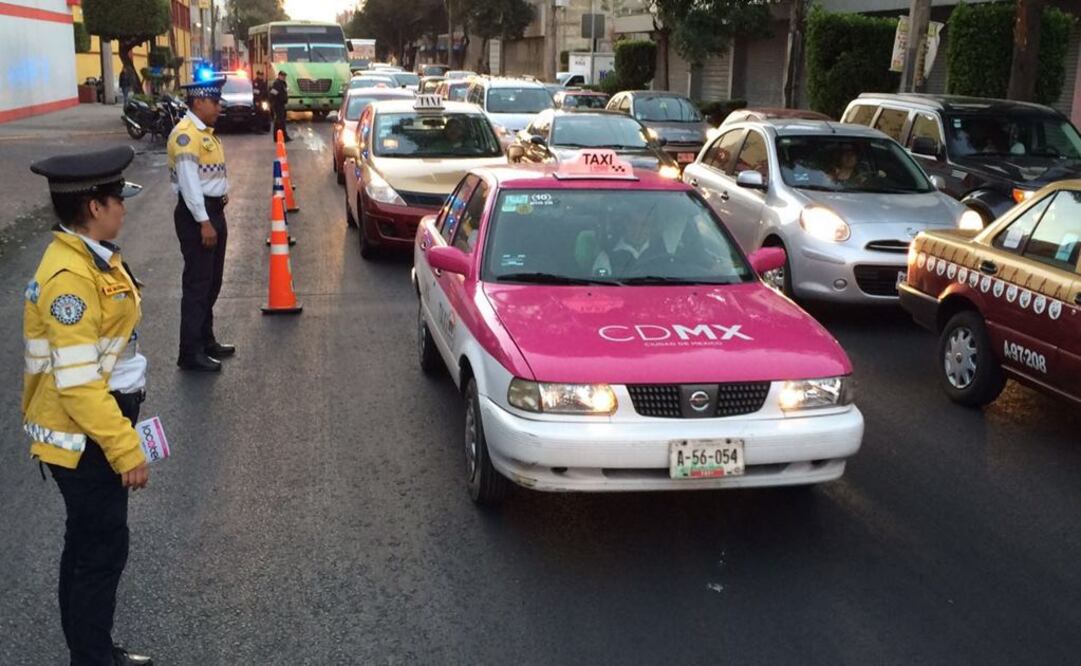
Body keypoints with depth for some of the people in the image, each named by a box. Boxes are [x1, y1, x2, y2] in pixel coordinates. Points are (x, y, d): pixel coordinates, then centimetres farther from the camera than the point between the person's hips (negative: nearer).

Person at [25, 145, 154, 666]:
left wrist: (122, 433, 20)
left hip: (95, 431, 9)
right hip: (84, 441, -9)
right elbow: (77, 384, -27)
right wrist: (126, 449, -22)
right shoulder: (70, 277, -25)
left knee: (90, 546, 20)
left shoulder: (91, 257, 5)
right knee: (102, 550, 4)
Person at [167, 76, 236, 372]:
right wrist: (204, 222, -24)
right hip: (196, 214, -10)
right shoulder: (185, 134, -16)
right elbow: (189, 181, -22)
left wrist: (223, 192, 7)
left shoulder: (205, 131, 15)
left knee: (211, 282, 17)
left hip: (214, 211, 10)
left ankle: (205, 340, 30)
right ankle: (190, 353, -1)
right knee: (197, 284, -6)